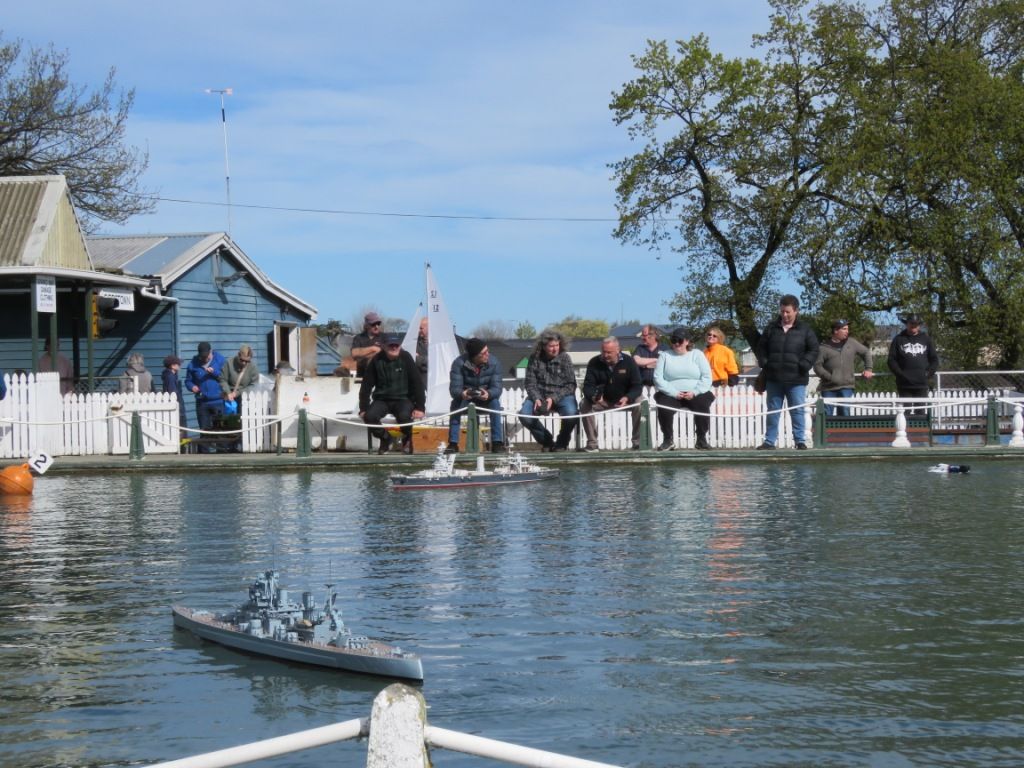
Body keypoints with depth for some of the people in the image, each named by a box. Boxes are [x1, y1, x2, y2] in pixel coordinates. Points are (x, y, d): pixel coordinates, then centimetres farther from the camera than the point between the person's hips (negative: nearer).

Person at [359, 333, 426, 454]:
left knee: (404, 416, -34)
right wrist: (363, 408, -8)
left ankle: (407, 440, 3)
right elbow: (366, 385, -1)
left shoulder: (406, 358, -7)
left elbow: (417, 383, -9)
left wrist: (420, 407, -16)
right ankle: (385, 439, 4)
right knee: (369, 416, -28)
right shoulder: (376, 360, -5)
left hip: (403, 399, -1)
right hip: (382, 399, 2)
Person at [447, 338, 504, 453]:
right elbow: (454, 388, -27)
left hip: (486, 396, 1)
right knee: (456, 403, -31)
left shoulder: (494, 364, -18)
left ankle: (497, 443, -29)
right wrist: (462, 394, -52)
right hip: (465, 396, 0)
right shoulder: (459, 363, -21)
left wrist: (488, 394, -48)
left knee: (495, 402, -31)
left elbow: (497, 388, -23)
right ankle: (453, 444, -28)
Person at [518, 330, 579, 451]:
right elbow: (530, 383, 1)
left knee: (571, 413, -32)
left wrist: (553, 398, -18)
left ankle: (562, 444, 0)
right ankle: (547, 442, 2)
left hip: (562, 395, -1)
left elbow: (570, 385, -5)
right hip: (540, 395, 1)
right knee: (524, 415, -25)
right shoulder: (535, 359, 0)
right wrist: (536, 399, -19)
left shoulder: (565, 358, -3)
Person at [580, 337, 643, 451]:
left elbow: (637, 386, -12)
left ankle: (638, 443, -19)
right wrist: (593, 396, -36)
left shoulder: (628, 362, -10)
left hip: (624, 400, -1)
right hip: (602, 401, 1)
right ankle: (592, 443, -19)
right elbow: (588, 386, -12)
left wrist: (627, 398, -33)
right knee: (584, 404, -26)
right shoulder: (594, 363, -8)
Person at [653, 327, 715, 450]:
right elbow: (658, 378, 0)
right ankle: (668, 440, -15)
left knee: (702, 406, -30)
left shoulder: (697, 354, 11)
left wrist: (694, 392, -14)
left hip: (695, 394, 0)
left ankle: (702, 439, -14)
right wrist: (674, 393, -13)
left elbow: (707, 378, 2)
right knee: (664, 408, -30)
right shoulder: (664, 356, 12)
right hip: (671, 394, 0)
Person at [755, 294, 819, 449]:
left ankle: (800, 441, 5)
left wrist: (804, 365, -10)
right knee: (773, 411, 7)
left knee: (797, 411, -1)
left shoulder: (804, 330, 1)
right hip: (774, 378, 3)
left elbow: (813, 350, 2)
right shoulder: (772, 329, 8)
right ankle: (769, 441, 12)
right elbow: (761, 347, 17)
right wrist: (764, 362, 3)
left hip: (796, 379, -3)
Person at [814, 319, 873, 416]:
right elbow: (817, 366, -5)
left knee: (844, 414, -1)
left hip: (846, 387, 2)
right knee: (826, 415, -3)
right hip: (829, 388, -2)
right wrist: (829, 377, -14)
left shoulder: (851, 343, 9)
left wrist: (868, 369, 14)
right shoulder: (823, 347, -2)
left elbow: (866, 352, 21)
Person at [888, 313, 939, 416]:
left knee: (920, 413, 2)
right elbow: (891, 360, 3)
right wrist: (900, 374, -9)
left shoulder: (926, 339, 10)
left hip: (921, 385, 1)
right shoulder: (899, 339, 5)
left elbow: (934, 359, 13)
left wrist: (929, 373, -2)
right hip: (905, 385, -1)